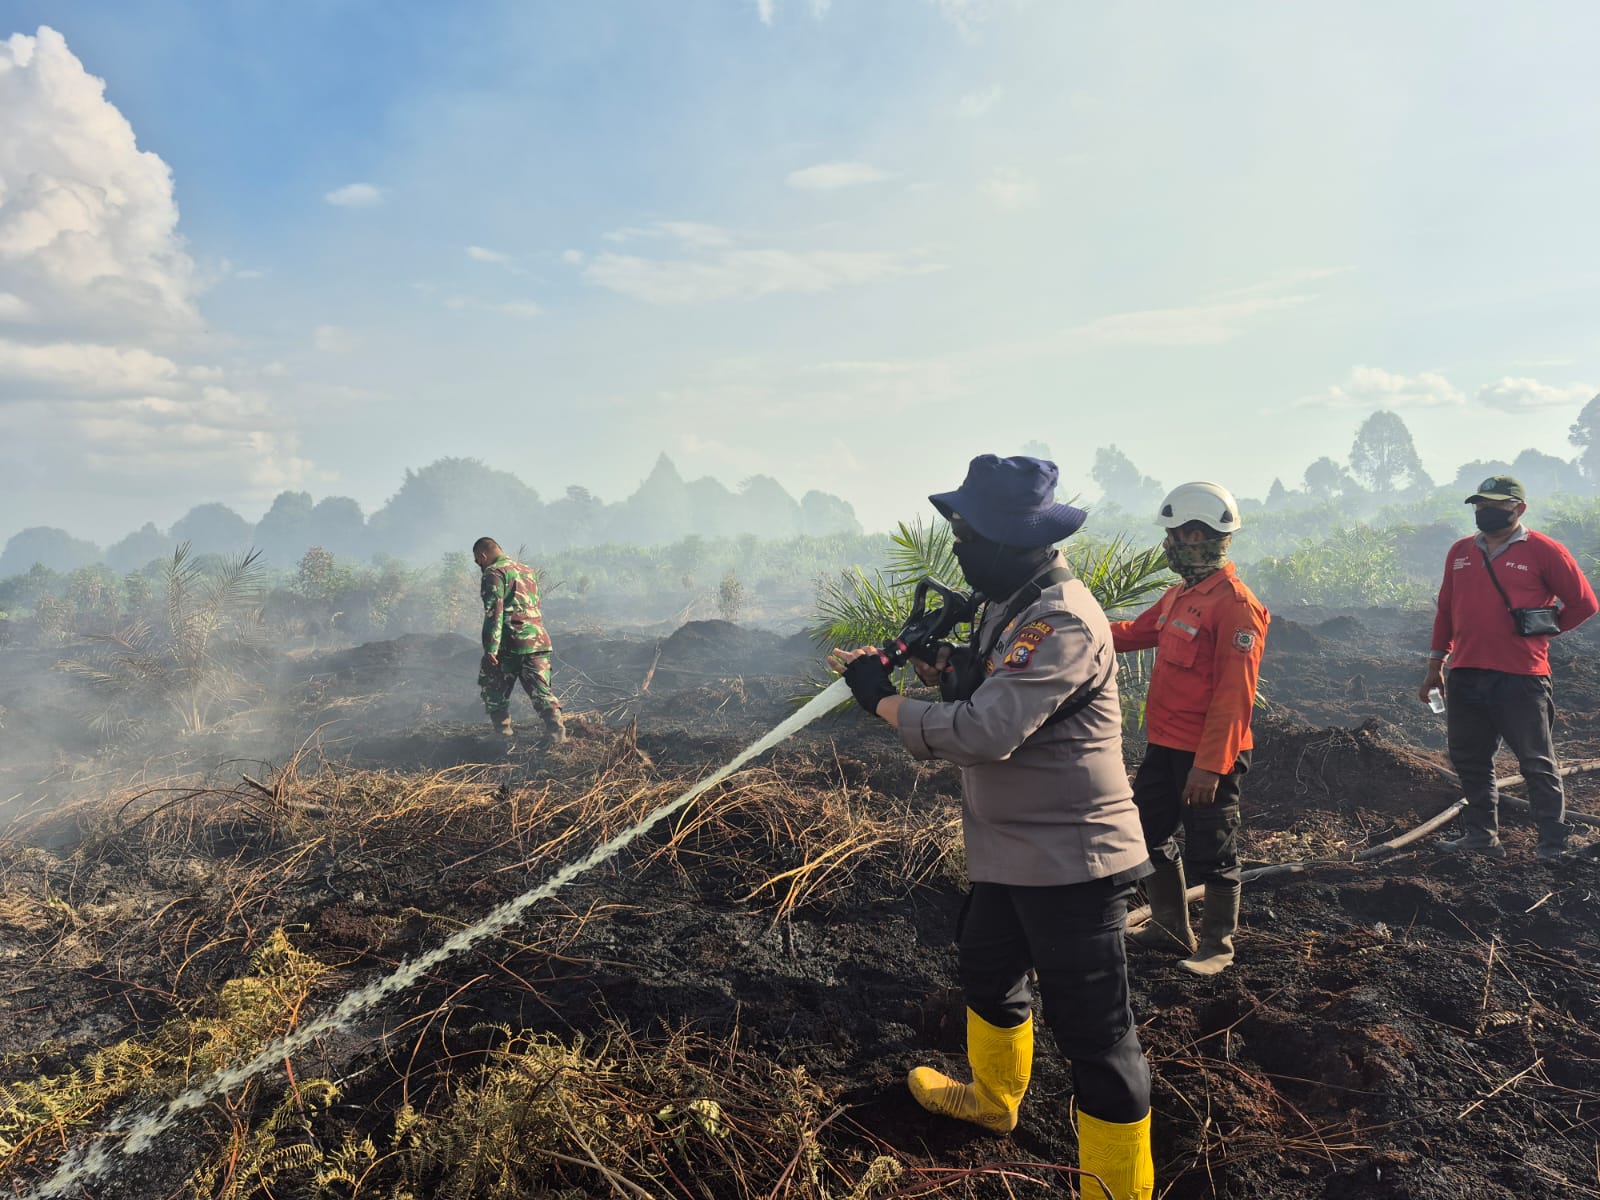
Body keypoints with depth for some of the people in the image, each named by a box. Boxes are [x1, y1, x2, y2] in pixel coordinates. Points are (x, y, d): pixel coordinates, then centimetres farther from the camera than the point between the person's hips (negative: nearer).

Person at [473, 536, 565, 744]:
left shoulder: (494, 573, -5)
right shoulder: (527, 571, 21)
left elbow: (494, 611, -15)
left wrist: (491, 648, -18)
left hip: (510, 643, -6)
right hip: (538, 640, 6)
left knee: (494, 692, 12)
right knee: (541, 691, 3)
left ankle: (503, 733, 14)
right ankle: (557, 732, -12)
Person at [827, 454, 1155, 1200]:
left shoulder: (1062, 620, -26)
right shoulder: (1013, 601, 5)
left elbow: (985, 733, -33)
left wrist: (881, 698, -22)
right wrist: (948, 665, -3)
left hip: (1072, 863, -11)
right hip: (1011, 852, 11)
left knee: (1093, 1034, 2)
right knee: (986, 972, 28)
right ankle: (992, 1098, 54)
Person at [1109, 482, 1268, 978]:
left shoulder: (1236, 605, -19)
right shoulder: (1178, 595, 10)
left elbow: (1234, 696, -22)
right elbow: (1136, 631, 18)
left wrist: (1210, 765, -23)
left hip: (1206, 756, -9)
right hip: (1164, 747, 9)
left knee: (1211, 853, 6)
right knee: (1147, 831, 18)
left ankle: (1217, 945, 26)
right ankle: (1172, 929, 35)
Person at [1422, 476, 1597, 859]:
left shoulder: (1543, 551, -3)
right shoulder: (1460, 552, 12)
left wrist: (1542, 631, 5)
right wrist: (1435, 666, 15)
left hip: (1521, 679, -5)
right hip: (1465, 677, 5)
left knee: (1537, 763, 3)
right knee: (1468, 759, 13)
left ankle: (1553, 845, 14)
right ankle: (1481, 835, 25)